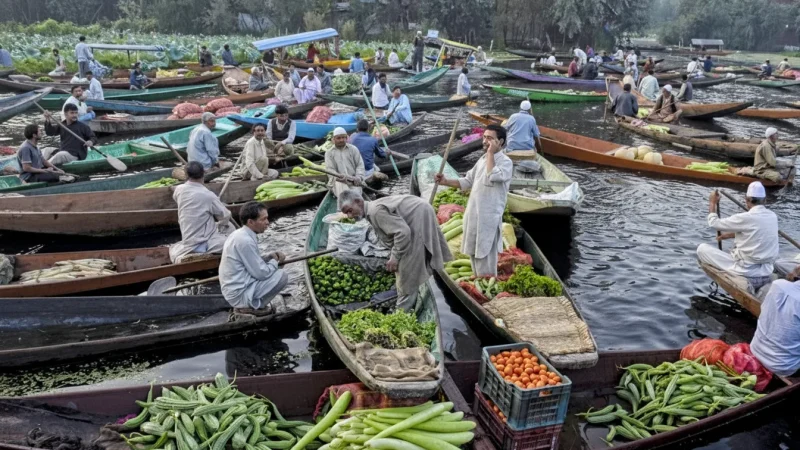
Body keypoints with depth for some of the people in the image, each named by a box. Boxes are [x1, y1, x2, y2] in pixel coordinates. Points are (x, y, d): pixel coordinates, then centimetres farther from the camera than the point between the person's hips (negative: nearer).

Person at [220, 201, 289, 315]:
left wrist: (270, 257, 1)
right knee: (282, 276, -12)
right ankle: (253, 306, -2)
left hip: (233, 288, 10)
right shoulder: (245, 241, -24)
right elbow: (260, 273, -20)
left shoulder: (240, 234, 6)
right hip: (239, 294, -10)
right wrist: (274, 261, -2)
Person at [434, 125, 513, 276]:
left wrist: (491, 153, -20)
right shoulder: (483, 159, 13)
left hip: (488, 218, -8)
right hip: (473, 214, 8)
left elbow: (491, 176, -31)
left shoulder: (505, 162, -12)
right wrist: (446, 181, 5)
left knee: (485, 257, -3)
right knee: (474, 254, 17)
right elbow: (468, 181, 18)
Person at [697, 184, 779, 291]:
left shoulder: (746, 218, -20)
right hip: (766, 271, 8)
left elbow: (714, 223, -8)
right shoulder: (773, 216, 1)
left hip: (746, 271, -8)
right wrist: (731, 235, 20)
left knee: (702, 248, -2)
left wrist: (712, 203, 6)